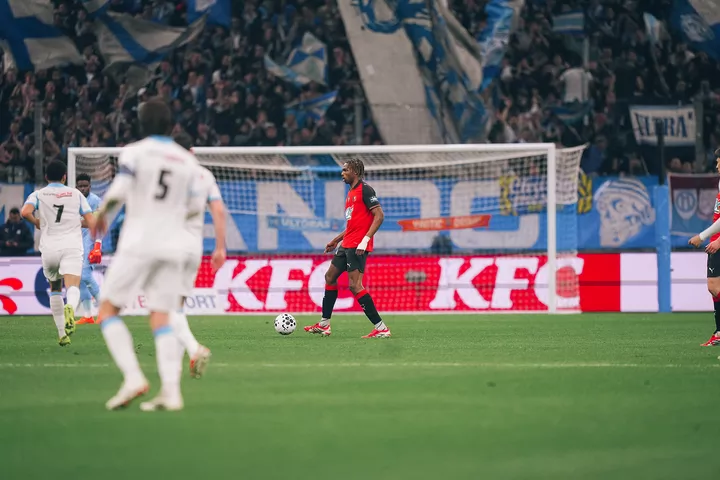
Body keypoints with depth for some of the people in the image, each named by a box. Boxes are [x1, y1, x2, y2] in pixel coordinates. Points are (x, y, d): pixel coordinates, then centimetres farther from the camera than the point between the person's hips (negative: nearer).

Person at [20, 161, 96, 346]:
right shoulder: (76, 194, 14)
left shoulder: (38, 195, 11)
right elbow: (91, 222, 9)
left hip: (49, 247, 1)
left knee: (55, 289, 21)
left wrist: (37, 223, 11)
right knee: (73, 287, -16)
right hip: (72, 246, -1)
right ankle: (70, 307, -52)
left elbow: (26, 212, -10)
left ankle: (62, 333, 19)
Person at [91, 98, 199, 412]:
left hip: (137, 244, -4)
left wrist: (102, 215, 4)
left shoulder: (134, 152, -3)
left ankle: (133, 377, -15)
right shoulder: (188, 162, 11)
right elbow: (189, 209, 14)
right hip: (172, 247, 4)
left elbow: (118, 192, -14)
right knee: (161, 318, 4)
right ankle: (171, 391, -10)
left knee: (108, 312, 3)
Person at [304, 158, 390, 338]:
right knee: (330, 277, 16)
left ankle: (381, 328, -16)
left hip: (357, 246, -11)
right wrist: (336, 240, 29)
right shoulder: (351, 193, 19)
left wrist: (365, 240, -24)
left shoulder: (365, 190, -10)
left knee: (354, 285, -16)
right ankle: (324, 325, 26)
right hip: (347, 244, 11)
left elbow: (379, 215, -17)